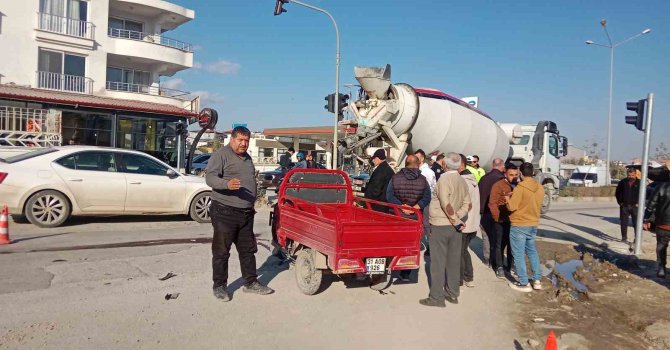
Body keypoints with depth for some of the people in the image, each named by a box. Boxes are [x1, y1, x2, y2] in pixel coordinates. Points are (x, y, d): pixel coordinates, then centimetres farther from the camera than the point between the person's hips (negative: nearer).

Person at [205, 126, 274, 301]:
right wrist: (227, 184, -36)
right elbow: (210, 177, -18)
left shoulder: (247, 158, 18)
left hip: (246, 213, 8)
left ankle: (251, 283, 24)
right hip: (224, 212, -8)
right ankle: (219, 286, 12)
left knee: (248, 250, 13)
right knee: (221, 251, 1)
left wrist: (252, 204, 26)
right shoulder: (221, 155, -8)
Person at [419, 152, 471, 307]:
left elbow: (446, 204, -21)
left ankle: (437, 297, 4)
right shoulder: (462, 181, 6)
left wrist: (456, 220, -11)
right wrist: (457, 217, -5)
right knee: (453, 261, 12)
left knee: (438, 262, 0)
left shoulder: (444, 179, -15)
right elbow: (467, 204, 5)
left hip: (440, 225, -7)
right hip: (455, 226, 7)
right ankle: (453, 294, 21)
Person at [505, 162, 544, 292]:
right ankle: (537, 280, 22)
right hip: (533, 225, 7)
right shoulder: (540, 188, 4)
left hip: (519, 225, -7)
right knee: (532, 251, 21)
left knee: (518, 254, 3)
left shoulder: (520, 187, -17)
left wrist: (508, 199, 2)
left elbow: (512, 207, -19)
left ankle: (524, 283, 6)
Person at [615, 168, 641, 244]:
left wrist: (638, 203, -5)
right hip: (624, 206, 2)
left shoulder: (639, 183, -2)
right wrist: (620, 202, 4)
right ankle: (624, 238, 16)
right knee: (624, 223, 7)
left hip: (635, 206, -2)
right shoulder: (623, 182, 3)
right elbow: (617, 193, 11)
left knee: (636, 223, 1)